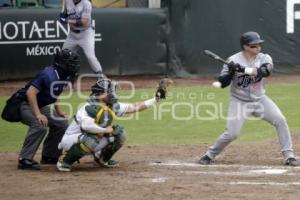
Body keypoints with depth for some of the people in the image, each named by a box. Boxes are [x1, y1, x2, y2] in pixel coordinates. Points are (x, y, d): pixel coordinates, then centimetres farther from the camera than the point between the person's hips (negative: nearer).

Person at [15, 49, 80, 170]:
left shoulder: (64, 77, 0)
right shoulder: (48, 75, -29)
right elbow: (30, 93, -33)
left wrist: (58, 111, 11)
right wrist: (38, 115, -35)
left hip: (41, 106, 10)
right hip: (25, 104, -10)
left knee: (61, 123, 10)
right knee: (40, 126, -31)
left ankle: (49, 156, 19)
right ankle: (24, 160, -26)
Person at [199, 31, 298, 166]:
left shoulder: (264, 58, -7)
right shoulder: (233, 61, -13)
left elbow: (265, 71, -30)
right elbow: (222, 83, -12)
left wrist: (244, 70, -38)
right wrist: (231, 72, -31)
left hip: (259, 99, 3)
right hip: (239, 101, -3)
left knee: (280, 120, -11)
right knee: (232, 133, -12)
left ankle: (288, 155, -4)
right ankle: (210, 155, 9)